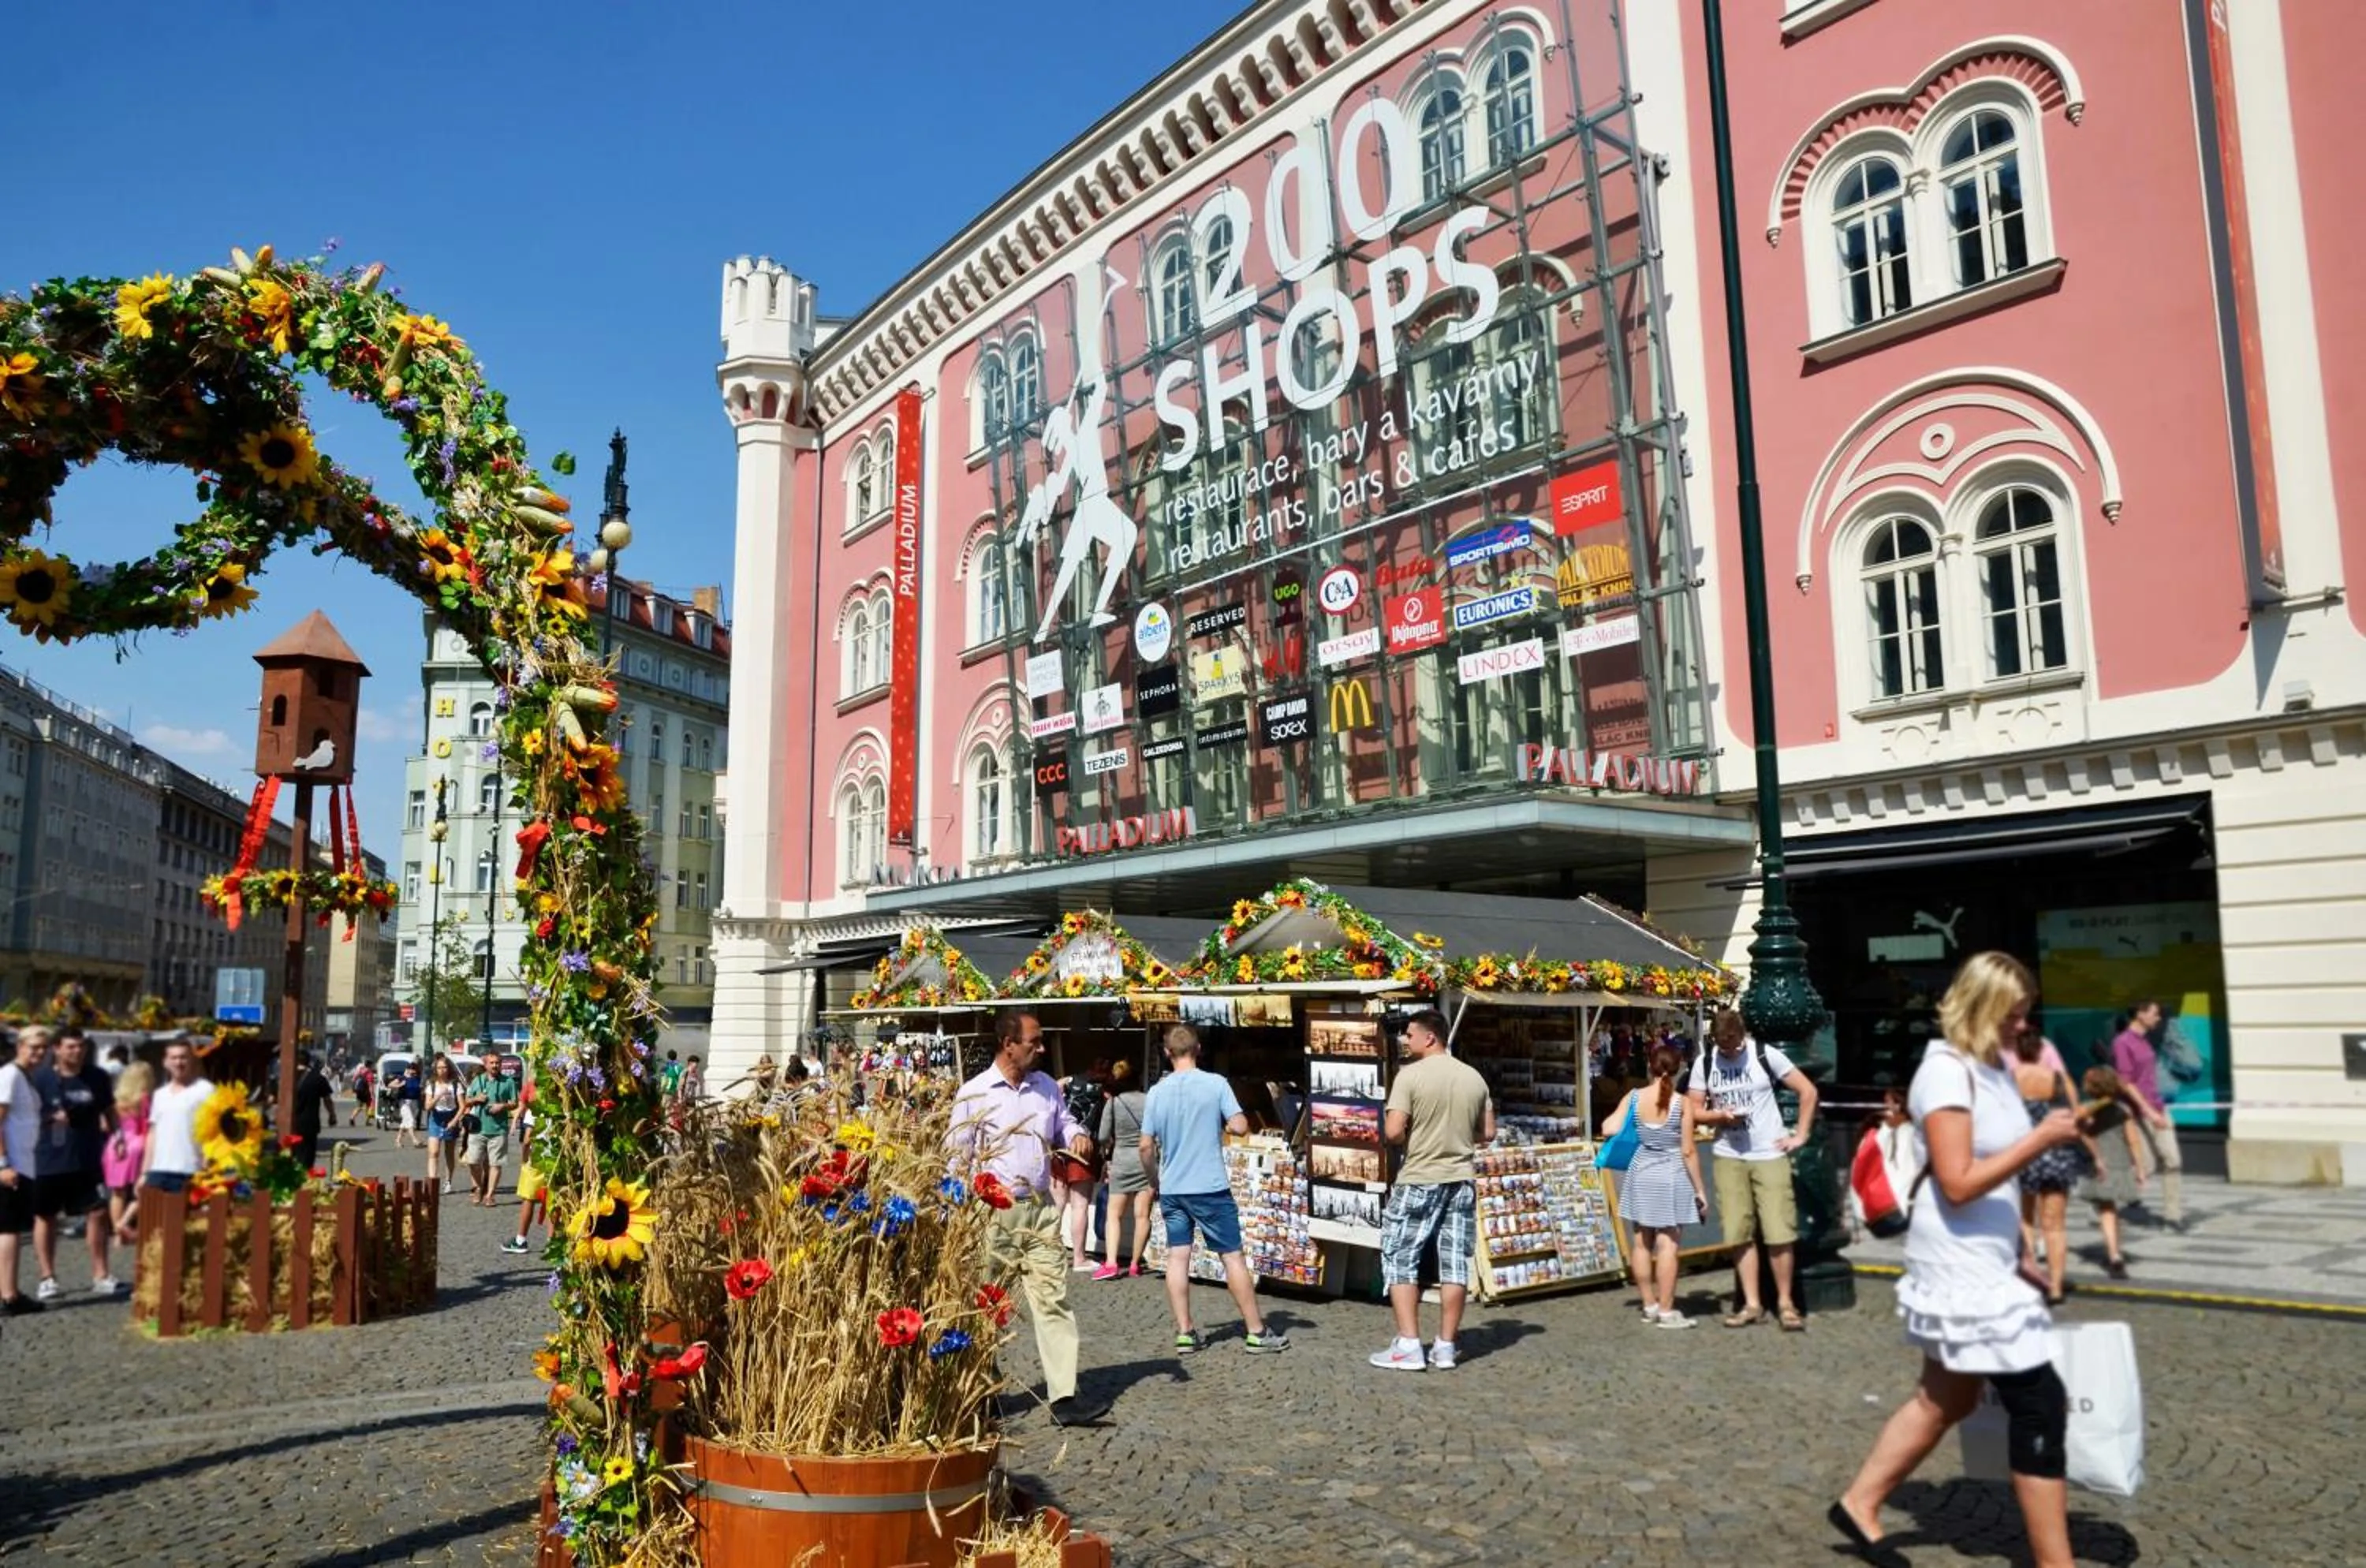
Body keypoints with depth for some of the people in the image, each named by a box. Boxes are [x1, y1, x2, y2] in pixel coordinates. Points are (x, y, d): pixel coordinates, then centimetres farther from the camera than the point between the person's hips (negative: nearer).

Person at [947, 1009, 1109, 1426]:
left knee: (1053, 1298, -2)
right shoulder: (974, 1094, -8)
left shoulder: (1046, 1086, 9)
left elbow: (1062, 1122, 25)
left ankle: (1064, 1395, -2)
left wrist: (1077, 1135, 1)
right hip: (994, 1215, -4)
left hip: (1041, 1210, 5)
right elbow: (956, 1159, -5)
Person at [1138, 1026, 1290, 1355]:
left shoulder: (1156, 1092, 0)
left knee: (1177, 1258, 7)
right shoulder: (1216, 1083, -8)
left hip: (1172, 1189, 3)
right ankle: (1258, 1332, 9)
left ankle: (1185, 1333, 9)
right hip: (1211, 1187, -3)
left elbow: (1145, 1146, 3)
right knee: (1233, 1256, 4)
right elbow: (1240, 1126, -12)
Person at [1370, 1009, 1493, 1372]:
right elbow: (1487, 1133, 11)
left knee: (1399, 1258, 5)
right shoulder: (1474, 1077, 5)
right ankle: (1445, 1346, 12)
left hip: (1419, 1180, -5)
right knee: (1455, 1262, 8)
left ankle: (1408, 1346, 2)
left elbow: (1393, 1132, -18)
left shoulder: (1411, 1074, -13)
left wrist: (1413, 1139, 3)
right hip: (1462, 1180, 5)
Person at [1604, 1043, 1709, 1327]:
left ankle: (1650, 1306, 21)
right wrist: (1700, 1189, -2)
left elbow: (1609, 1130, -9)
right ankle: (1666, 1311, 2)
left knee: (1643, 1243, 12)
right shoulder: (1682, 1102, -12)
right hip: (1671, 1177, -4)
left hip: (1641, 1175, 4)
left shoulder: (1634, 1097, -4)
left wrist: (1609, 1120, 14)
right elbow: (1688, 1151, -10)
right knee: (1667, 1245, -1)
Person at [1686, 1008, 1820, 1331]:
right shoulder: (1704, 1062, 2)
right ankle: (1752, 1305, 12)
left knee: (1779, 1233, -4)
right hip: (1729, 1158, 3)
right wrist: (1720, 1115, -14)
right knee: (1740, 1234, 4)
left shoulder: (1765, 1055, -5)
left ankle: (1785, 1303, 9)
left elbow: (1808, 1090, -1)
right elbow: (1693, 1110, 6)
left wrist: (1800, 1135, -5)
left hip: (1770, 1156, -3)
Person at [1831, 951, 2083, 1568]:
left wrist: (2019, 1251, 16)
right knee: (2039, 1404, -4)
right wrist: (2040, 1140, -22)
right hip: (1961, 1266, -10)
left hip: (1988, 1262, 10)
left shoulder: (1994, 1067, 9)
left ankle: (1859, 1505, 30)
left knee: (1947, 1398, 18)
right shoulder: (1946, 1072, -18)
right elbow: (1958, 1184, -22)